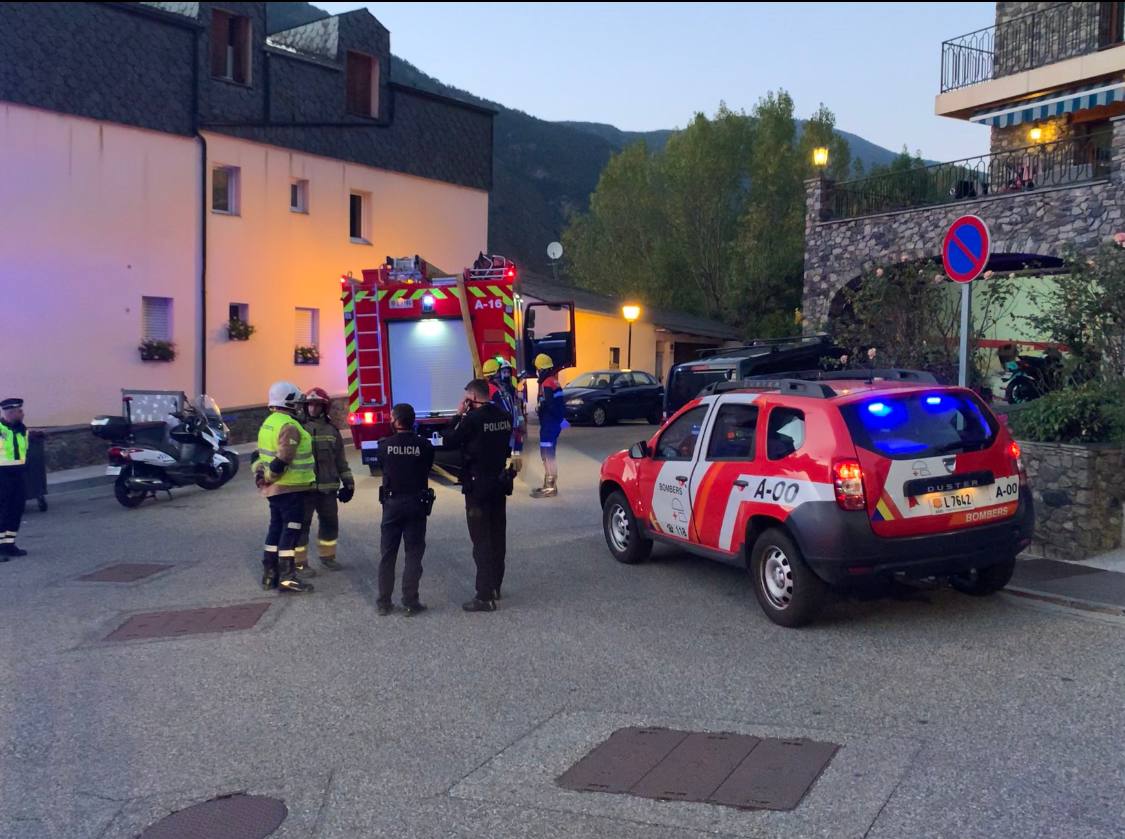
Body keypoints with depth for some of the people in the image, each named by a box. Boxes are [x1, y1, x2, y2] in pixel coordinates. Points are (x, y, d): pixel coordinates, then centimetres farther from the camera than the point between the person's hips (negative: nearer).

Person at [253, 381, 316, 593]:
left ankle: (269, 574, 21)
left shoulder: (268, 423, 13)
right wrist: (269, 477, -12)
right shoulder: (289, 426, -18)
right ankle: (287, 577, -5)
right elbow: (282, 460, -23)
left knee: (276, 527, 16)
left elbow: (261, 456, 20)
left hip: (274, 488, 10)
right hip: (290, 488, -10)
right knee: (291, 529, -5)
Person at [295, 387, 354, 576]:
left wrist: (348, 483, 13)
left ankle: (327, 556, 31)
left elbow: (341, 460, 15)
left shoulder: (332, 430, 10)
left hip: (328, 487, 5)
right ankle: (300, 563, 8)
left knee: (330, 523, 13)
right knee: (302, 525, -1)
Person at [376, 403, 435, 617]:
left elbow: (382, 466, 6)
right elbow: (428, 468, 3)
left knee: (387, 555, 11)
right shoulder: (424, 446, -9)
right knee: (413, 555, 6)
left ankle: (383, 603, 14)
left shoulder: (385, 445, -7)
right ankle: (410, 603, 4)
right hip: (417, 503, -1)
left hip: (391, 503, 1)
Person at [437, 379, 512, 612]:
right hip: (500, 483, 7)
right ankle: (494, 586, 29)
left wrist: (459, 416, -2)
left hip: (478, 486, -7)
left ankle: (485, 596, -4)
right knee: (497, 537, 17)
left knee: (481, 541, -5)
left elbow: (448, 442, -11)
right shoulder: (503, 416, 3)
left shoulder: (473, 419, -18)